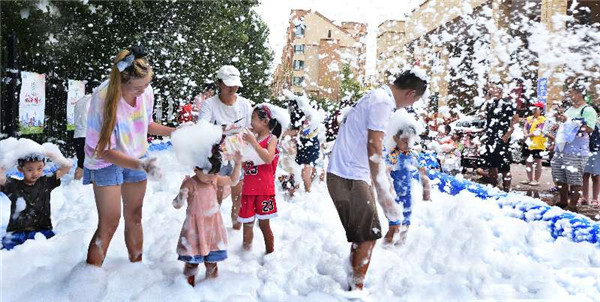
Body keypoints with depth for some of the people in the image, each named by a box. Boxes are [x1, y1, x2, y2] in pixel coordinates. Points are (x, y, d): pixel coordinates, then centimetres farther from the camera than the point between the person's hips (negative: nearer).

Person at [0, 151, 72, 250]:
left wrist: (48, 153, -6)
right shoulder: (13, 186, 2)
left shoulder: (46, 183, 5)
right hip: (16, 231, -1)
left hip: (41, 230, 1)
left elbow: (67, 166, 0)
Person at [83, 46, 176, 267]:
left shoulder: (146, 91, -14)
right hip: (107, 163, -5)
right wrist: (139, 165, -39)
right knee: (109, 225, -4)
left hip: (136, 159, 5)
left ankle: (137, 264, 32)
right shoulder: (103, 99, -30)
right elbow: (104, 150, -26)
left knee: (134, 217, 16)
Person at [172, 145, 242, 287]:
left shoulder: (215, 179, -6)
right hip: (195, 225, -5)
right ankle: (189, 280, 27)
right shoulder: (190, 184, -22)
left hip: (213, 222, 5)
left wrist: (238, 164, -1)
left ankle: (211, 277, 38)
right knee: (192, 254, 6)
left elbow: (233, 180, 8)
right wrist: (182, 195, -43)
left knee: (212, 253, 17)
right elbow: (177, 205, -21)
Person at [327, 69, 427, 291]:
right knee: (369, 236, -2)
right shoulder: (384, 102, -13)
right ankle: (356, 289, 6)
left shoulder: (375, 96, 18)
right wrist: (383, 193, -19)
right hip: (350, 178, -10)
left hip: (341, 174, 10)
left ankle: (353, 286, 25)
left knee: (360, 236, 17)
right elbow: (374, 148, -20)